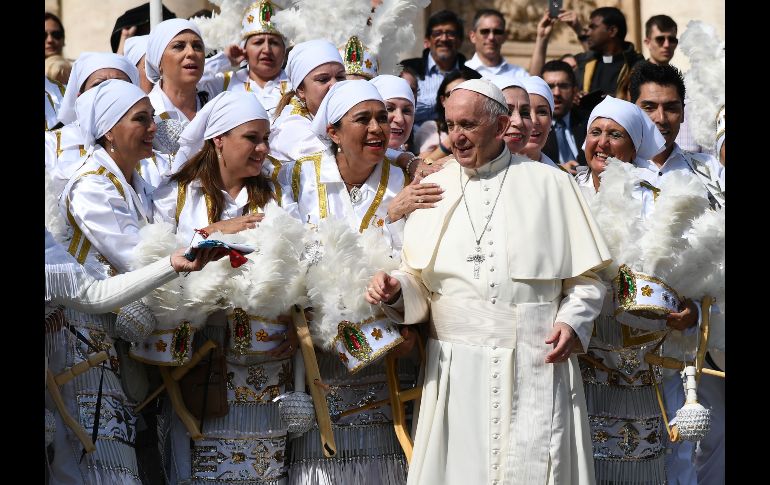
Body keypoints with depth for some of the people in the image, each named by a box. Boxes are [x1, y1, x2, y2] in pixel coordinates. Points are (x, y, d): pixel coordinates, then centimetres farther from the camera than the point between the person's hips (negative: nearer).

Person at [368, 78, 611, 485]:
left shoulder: (550, 185, 6)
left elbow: (585, 276, 6)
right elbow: (418, 282, 12)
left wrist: (573, 321, -10)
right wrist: (396, 290, -8)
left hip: (536, 367, -2)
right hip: (456, 371, 2)